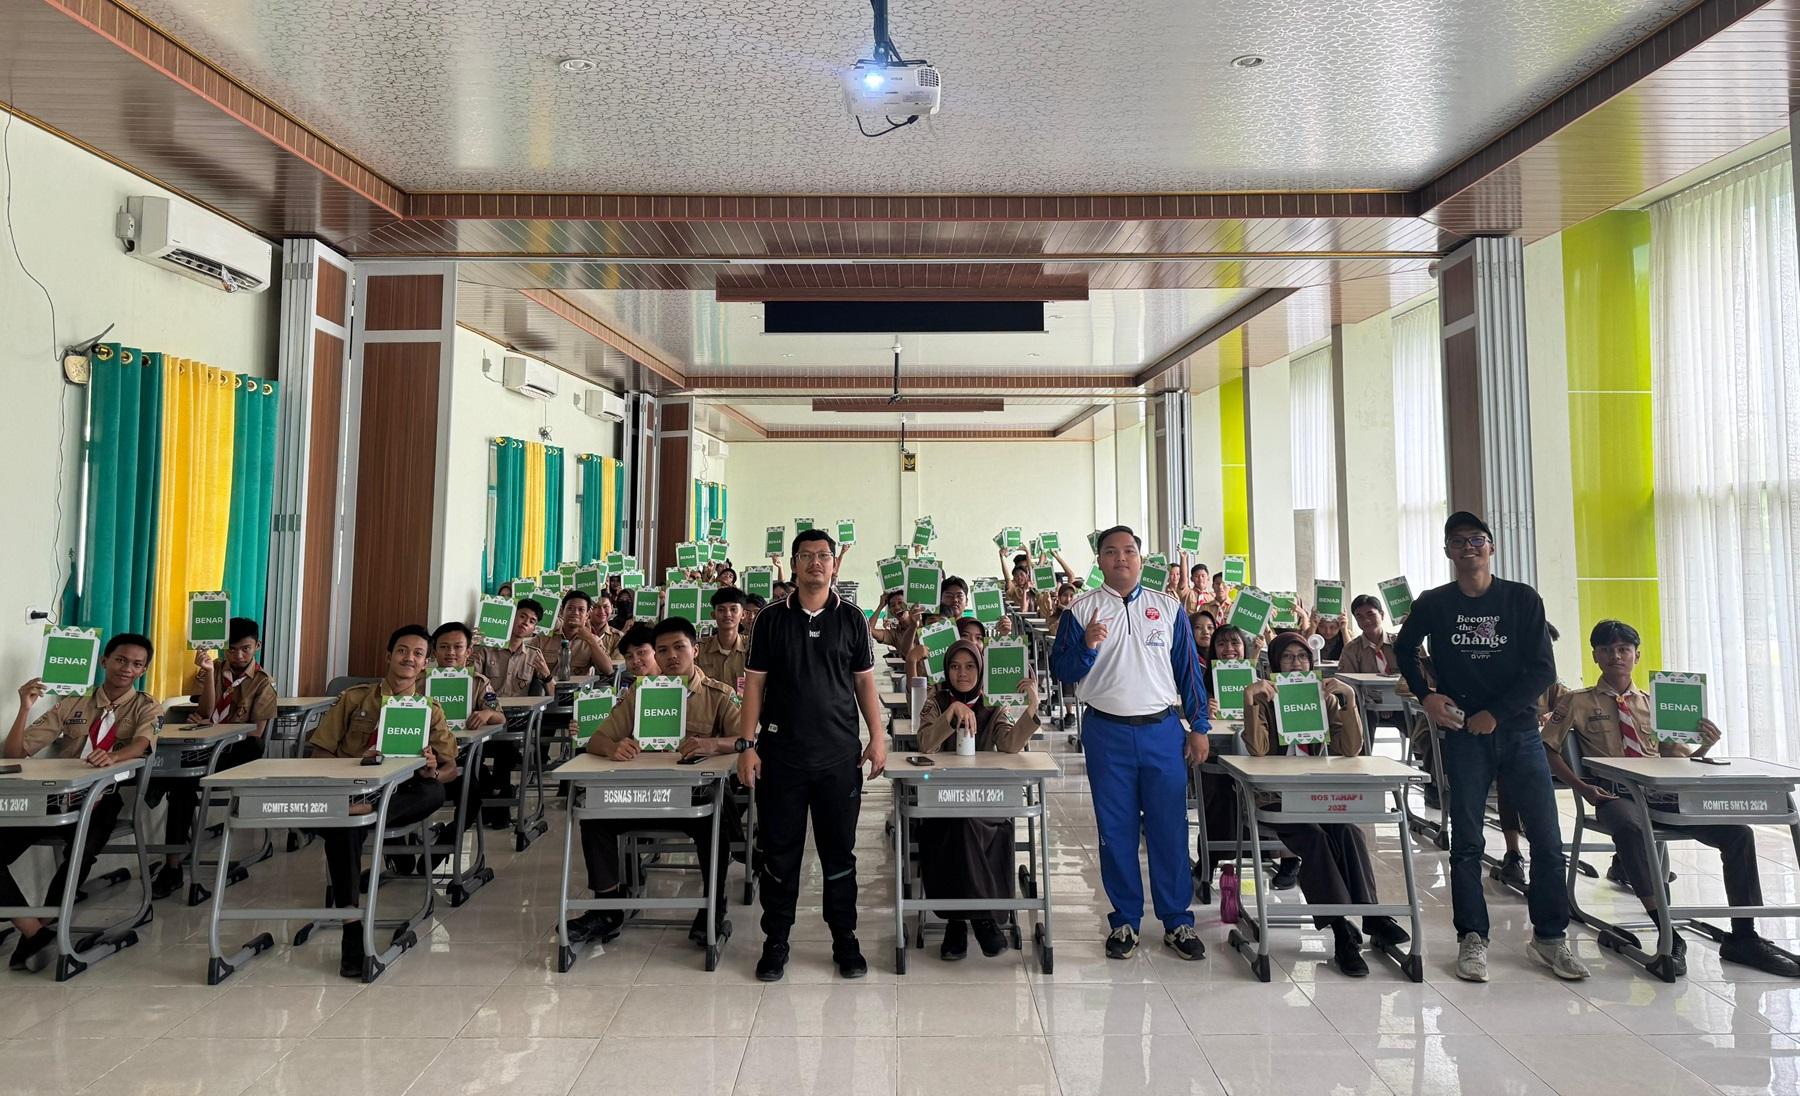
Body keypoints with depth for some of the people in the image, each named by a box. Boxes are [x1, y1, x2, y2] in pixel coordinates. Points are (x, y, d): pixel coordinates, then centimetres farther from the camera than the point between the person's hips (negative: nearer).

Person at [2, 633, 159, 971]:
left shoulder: (146, 707, 7)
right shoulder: (72, 704, 14)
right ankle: (36, 932, -18)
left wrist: (111, 757, -39)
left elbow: (141, 743, -16)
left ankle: (34, 934, -15)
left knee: (81, 851, -33)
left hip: (101, 800, -3)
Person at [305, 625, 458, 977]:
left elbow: (450, 768, 7)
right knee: (343, 827, -37)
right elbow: (317, 751, 7)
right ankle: (352, 935, -34)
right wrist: (355, 764, -15)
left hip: (399, 796, 1)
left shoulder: (430, 710, 14)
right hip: (350, 788, -1)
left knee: (434, 793, -32)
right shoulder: (354, 698, 12)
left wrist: (433, 770, -19)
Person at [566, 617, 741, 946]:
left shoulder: (719, 695, -1)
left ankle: (714, 910, -9)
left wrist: (713, 743, -36)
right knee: (594, 816, -18)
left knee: (714, 822, -32)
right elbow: (595, 740, 2)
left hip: (698, 795, -3)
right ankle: (606, 910, -1)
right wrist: (613, 747, -24)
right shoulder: (638, 693, 8)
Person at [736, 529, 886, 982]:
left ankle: (845, 941, 25)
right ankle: (775, 943, 24)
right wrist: (747, 744, -3)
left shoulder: (851, 619, 4)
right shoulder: (772, 619, 2)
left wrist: (878, 737, -1)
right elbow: (754, 683, 2)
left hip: (839, 756, 0)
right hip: (781, 754, 0)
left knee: (839, 852, 9)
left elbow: (865, 682, 7)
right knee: (780, 852, 9)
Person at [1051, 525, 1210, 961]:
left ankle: (1177, 921, 18)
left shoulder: (1169, 608, 8)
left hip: (1162, 730, 1)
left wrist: (1198, 726, 6)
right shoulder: (1081, 611, 4)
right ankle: (1124, 921, 20)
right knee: (1116, 830, 7)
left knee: (1170, 827, 4)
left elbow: (1189, 669, 10)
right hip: (1107, 732, -1)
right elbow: (1061, 671, 1)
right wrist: (1086, 647, -18)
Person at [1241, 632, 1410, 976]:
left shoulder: (1325, 699, 12)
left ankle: (1371, 915, -21)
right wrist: (1249, 699, -25)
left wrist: (1349, 699, -14)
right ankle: (1342, 931, -26)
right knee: (1314, 838, -30)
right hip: (1276, 796, -3)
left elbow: (1350, 750, -4)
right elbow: (1257, 749, -15)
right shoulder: (1265, 699, 3)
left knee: (1348, 831, -28)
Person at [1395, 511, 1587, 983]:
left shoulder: (1523, 599, 1)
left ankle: (1550, 937, 18)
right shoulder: (1433, 603, 2)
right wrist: (1425, 695, 5)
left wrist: (1495, 713, -10)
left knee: (1547, 838, 2)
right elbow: (1404, 649, 18)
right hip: (1463, 734, 0)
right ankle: (1472, 939, 12)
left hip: (1519, 730, 1)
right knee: (1466, 841, 2)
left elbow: (1543, 669, -2)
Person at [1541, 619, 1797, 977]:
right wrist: (1581, 786, -11)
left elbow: (1678, 761, 18)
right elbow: (1547, 748, 1)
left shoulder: (1654, 704, 20)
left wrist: (1705, 746, -3)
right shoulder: (1578, 702, 8)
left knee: (1738, 832, -16)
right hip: (1614, 795, -5)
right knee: (1630, 828, -38)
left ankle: (1743, 937, -5)